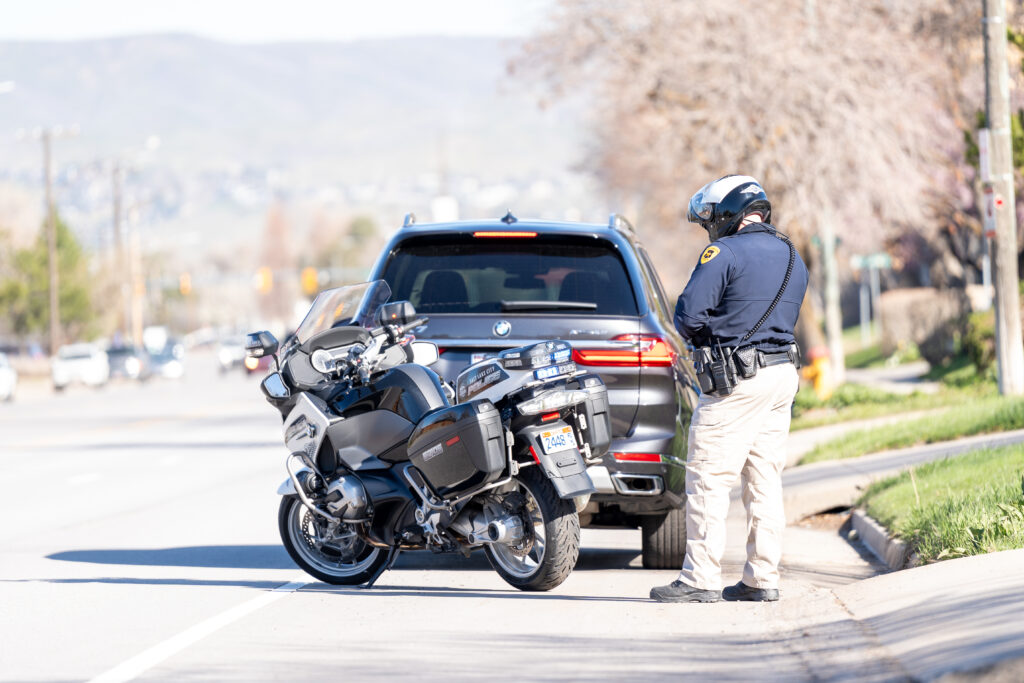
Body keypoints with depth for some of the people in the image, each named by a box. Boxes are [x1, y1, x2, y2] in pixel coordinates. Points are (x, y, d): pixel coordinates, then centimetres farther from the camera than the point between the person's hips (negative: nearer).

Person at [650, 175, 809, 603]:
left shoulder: (725, 253, -11)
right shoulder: (792, 258, 16)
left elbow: (688, 315, -15)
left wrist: (700, 336, 6)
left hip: (736, 381, -8)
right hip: (783, 373, 8)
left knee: (708, 479, -4)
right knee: (764, 479, 11)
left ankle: (701, 579, -5)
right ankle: (762, 579, 11)